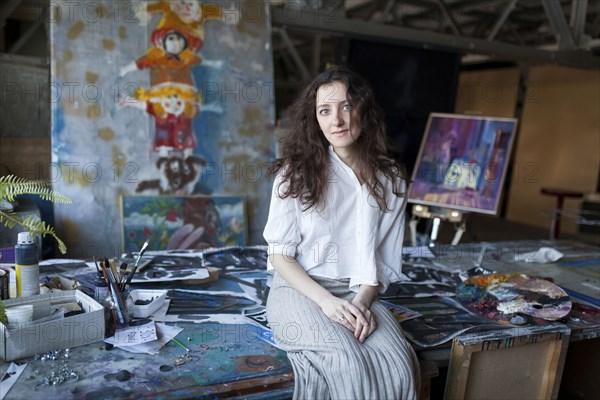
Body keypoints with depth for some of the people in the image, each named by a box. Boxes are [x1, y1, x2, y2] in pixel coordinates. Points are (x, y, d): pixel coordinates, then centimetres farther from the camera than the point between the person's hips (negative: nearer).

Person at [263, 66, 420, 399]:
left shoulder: (389, 180, 4)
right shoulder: (296, 173, -3)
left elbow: (383, 260, 6)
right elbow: (280, 255, -4)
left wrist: (362, 301, -12)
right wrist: (327, 301, -16)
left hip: (358, 294, 3)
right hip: (299, 288, -2)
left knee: (399, 367, -26)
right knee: (348, 365, -30)